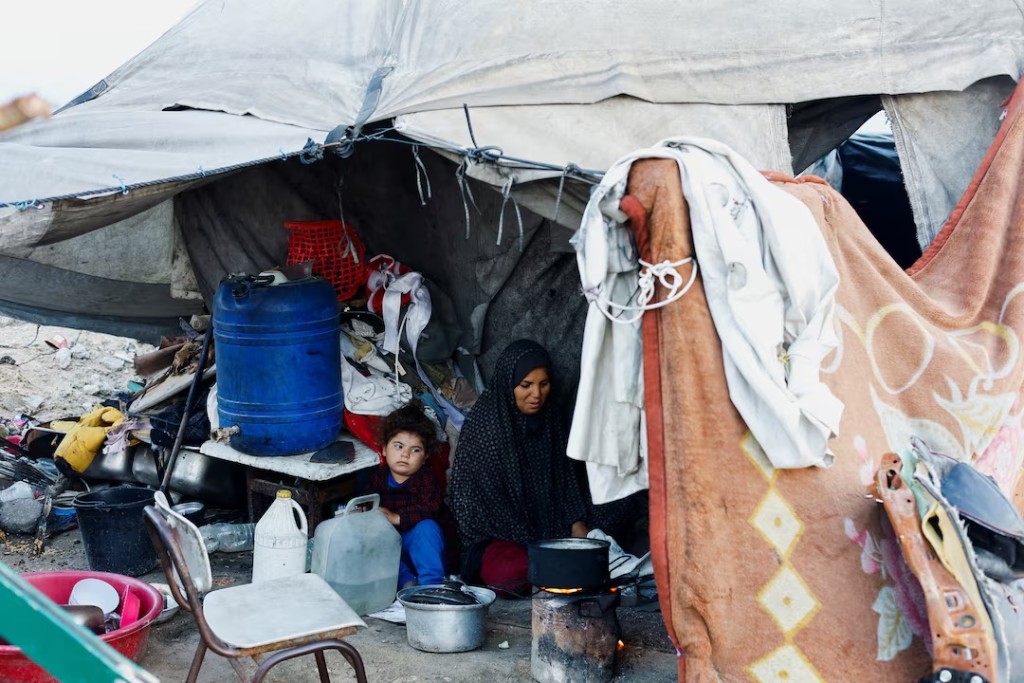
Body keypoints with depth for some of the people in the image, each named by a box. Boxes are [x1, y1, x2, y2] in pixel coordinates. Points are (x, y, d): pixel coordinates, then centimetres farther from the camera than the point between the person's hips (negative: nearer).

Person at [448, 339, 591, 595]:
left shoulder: (549, 421, 10)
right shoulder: (483, 422, -9)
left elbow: (566, 480, 16)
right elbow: (471, 492, -11)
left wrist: (578, 528, -1)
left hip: (546, 532, 5)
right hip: (492, 540, -5)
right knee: (513, 571, -35)